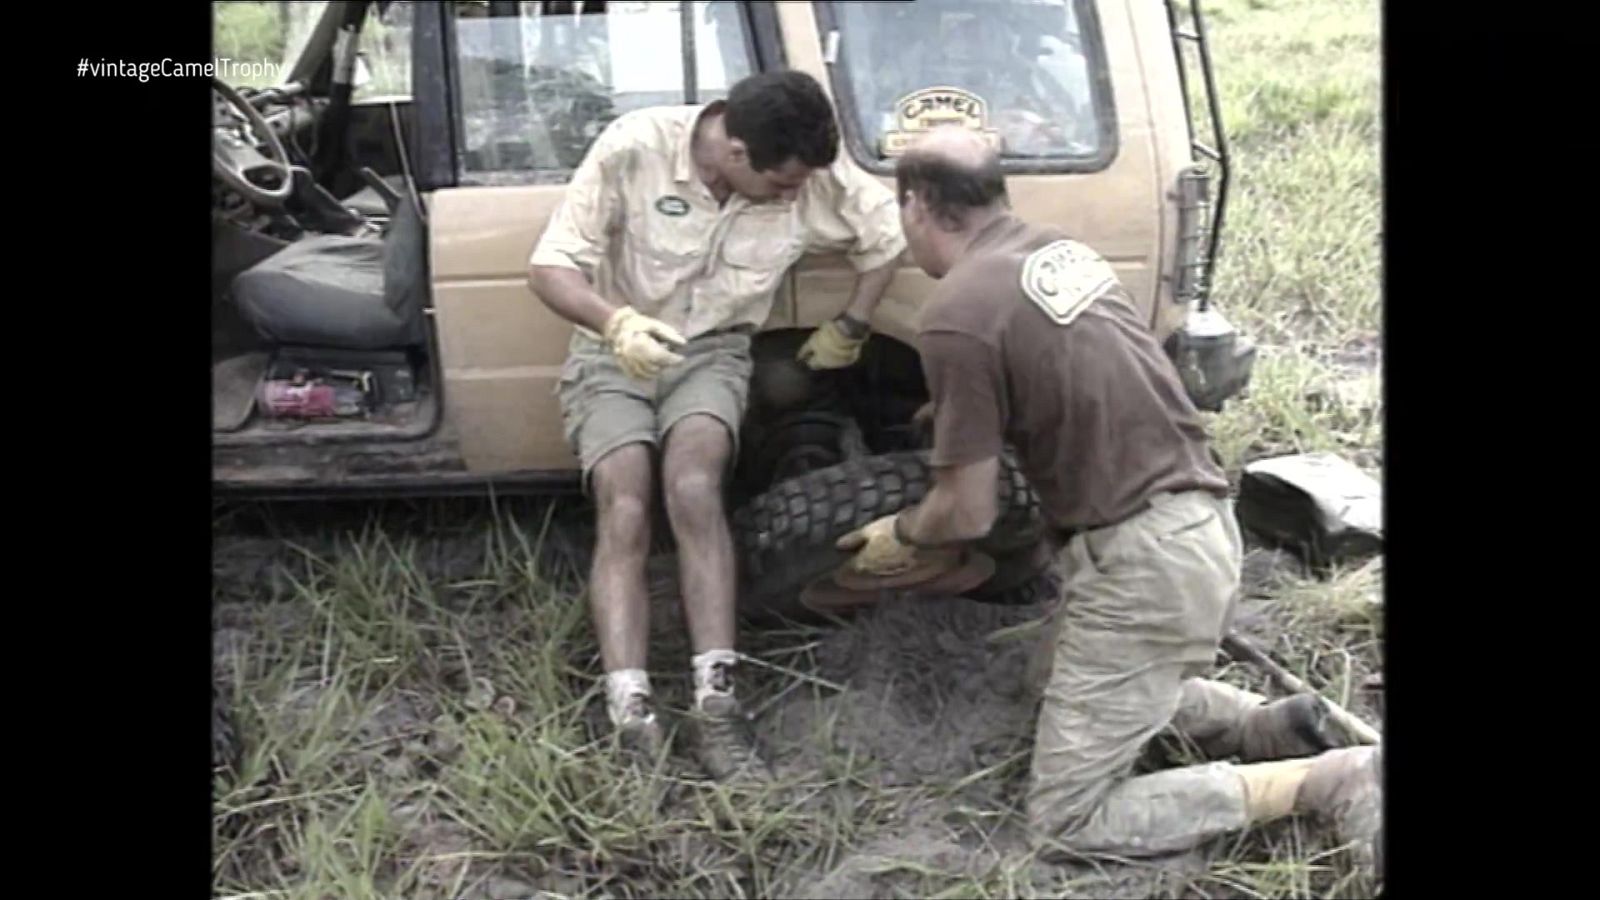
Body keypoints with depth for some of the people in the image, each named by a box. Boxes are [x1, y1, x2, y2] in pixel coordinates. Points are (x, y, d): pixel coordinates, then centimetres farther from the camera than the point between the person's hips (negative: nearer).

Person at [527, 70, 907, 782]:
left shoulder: (813, 181, -13)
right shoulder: (634, 147, -20)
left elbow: (891, 235, 4)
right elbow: (549, 269, -18)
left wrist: (849, 330, 5)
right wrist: (615, 322, -37)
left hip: (713, 352, 1)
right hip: (613, 355, -1)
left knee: (692, 487, -29)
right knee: (624, 515, -24)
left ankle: (716, 706, -27)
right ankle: (632, 724, -27)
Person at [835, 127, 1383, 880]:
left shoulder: (957, 315, -17)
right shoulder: (1059, 250, 8)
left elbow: (969, 513, -12)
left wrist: (899, 536, 9)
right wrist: (953, 411, 40)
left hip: (1144, 562, -9)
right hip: (1199, 525, 9)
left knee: (1065, 823, 1)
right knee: (1066, 681, 31)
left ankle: (1336, 780, -3)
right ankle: (1274, 724, 17)